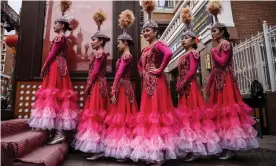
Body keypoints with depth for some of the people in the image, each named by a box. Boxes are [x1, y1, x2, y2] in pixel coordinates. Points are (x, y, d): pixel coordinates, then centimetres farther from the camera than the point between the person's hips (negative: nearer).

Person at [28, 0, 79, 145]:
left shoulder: (59, 37, -8)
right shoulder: (64, 38, 20)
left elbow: (52, 54, -11)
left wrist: (44, 68, -5)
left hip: (56, 67, -10)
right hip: (61, 67, 10)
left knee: (53, 94, -12)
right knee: (59, 95, 7)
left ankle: (59, 133, -12)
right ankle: (60, 130, 12)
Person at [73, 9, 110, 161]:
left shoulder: (99, 53, -9)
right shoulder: (101, 54, 19)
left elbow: (95, 72, -16)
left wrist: (87, 87, -13)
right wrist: (89, 86, 13)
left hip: (96, 85, -10)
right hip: (98, 85, 10)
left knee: (94, 113, -9)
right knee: (97, 113, 10)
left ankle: (99, 149, -4)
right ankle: (97, 145, 19)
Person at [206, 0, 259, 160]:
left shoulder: (226, 44, -6)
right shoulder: (218, 46, 18)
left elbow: (222, 62, -19)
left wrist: (213, 52, -4)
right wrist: (209, 84, 14)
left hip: (225, 81, -9)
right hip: (218, 82, 9)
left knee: (227, 110, -7)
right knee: (221, 112, 9)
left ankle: (231, 149, 2)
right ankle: (227, 147, 18)